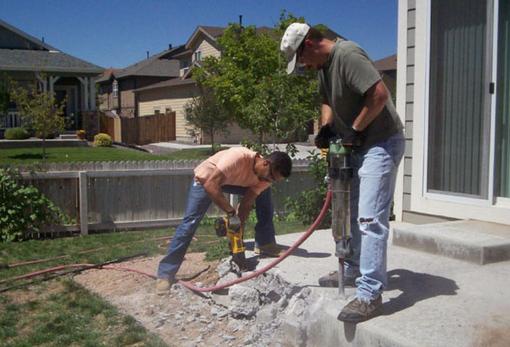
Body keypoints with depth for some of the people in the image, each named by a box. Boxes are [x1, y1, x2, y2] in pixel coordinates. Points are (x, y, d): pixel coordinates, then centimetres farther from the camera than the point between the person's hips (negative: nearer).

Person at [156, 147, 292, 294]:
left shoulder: (265, 178, -19)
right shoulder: (239, 157, -40)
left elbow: (246, 203, -16)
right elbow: (210, 185, -42)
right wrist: (231, 212, -39)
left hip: (232, 181, 6)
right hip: (206, 179, -6)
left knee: (264, 192, -3)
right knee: (190, 222, -15)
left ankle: (265, 244, 5)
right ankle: (165, 275, -10)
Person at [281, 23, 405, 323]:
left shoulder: (347, 55, -21)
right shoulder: (324, 65, 10)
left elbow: (380, 94, -28)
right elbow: (328, 101, 21)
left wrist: (354, 129, -18)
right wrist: (326, 128, 2)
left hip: (381, 143, -10)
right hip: (358, 145, 10)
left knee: (370, 218, -14)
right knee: (351, 213, 18)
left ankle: (370, 295, -11)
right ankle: (353, 271, 33)